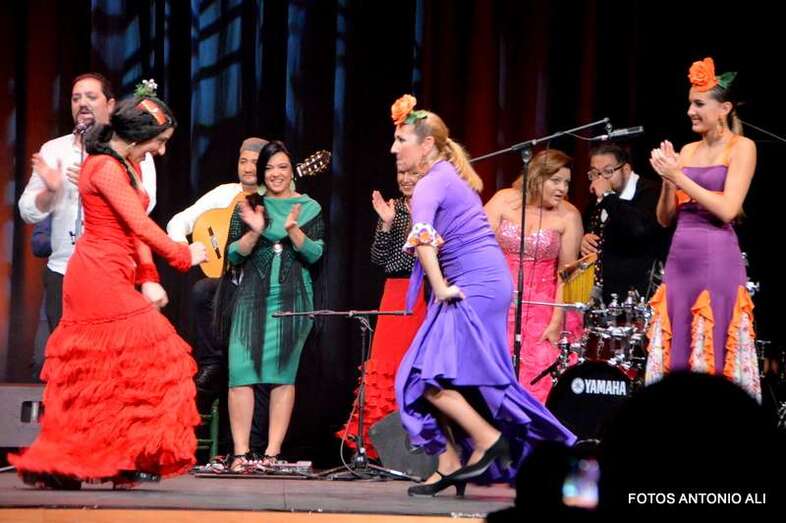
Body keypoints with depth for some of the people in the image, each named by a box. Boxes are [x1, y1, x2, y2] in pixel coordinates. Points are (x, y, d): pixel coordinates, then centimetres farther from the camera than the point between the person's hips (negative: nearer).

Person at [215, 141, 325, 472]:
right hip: (251, 297, 0)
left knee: (283, 373, -2)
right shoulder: (248, 206, 10)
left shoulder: (308, 208, 9)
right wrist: (255, 231, -14)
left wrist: (293, 229, -17)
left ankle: (272, 453, 0)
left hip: (292, 299, 0)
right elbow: (234, 255, 3)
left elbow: (314, 253, 0)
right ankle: (241, 453, -7)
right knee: (242, 370, -9)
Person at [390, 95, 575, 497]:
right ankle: (450, 464, 9)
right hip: (483, 286, 10)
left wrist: (440, 288, -24)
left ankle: (488, 439, -7)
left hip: (474, 289, -10)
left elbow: (422, 235, -28)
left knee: (430, 377, -11)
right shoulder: (450, 176, 18)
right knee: (444, 376, 8)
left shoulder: (432, 184, -12)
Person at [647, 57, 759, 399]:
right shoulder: (687, 151, 15)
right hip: (680, 260, 6)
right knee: (675, 358, 4)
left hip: (717, 260, -6)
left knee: (714, 357, -6)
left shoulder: (741, 148, -2)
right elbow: (665, 218, 15)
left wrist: (679, 177, -11)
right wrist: (668, 179, -2)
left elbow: (727, 210, -13)